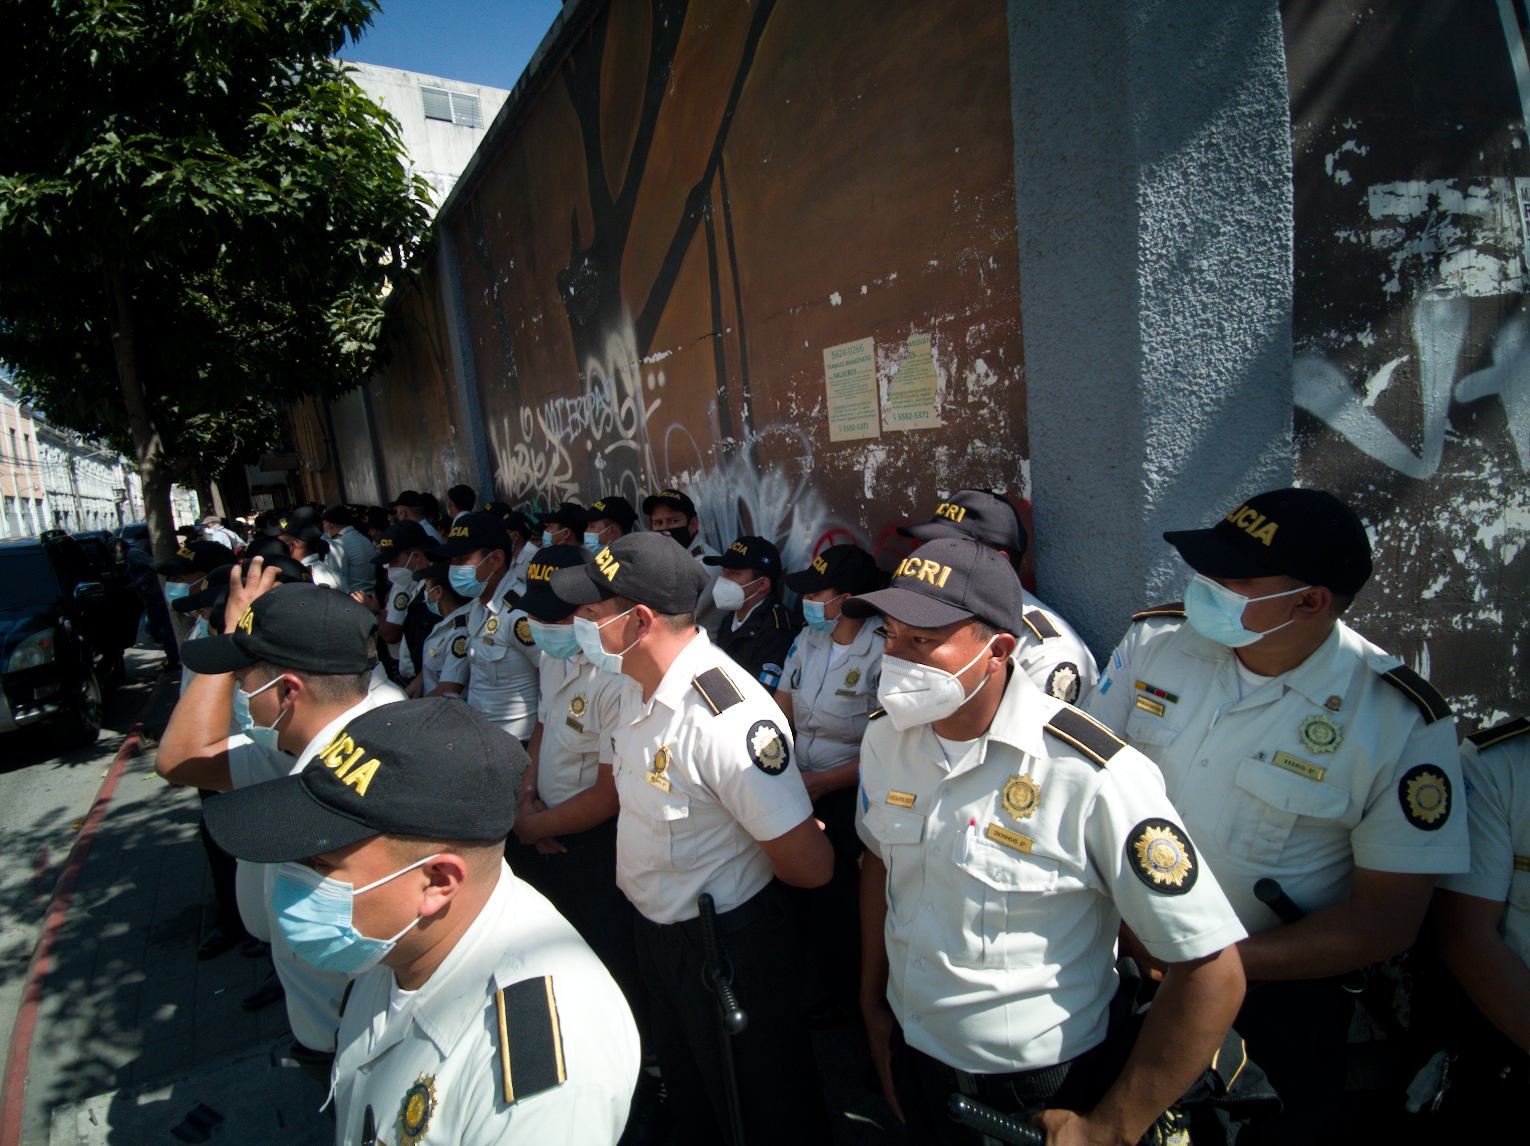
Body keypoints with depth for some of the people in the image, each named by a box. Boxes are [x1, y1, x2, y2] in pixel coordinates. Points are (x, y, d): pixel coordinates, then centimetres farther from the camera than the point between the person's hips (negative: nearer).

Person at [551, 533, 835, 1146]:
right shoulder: (639, 688, -5)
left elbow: (810, 865, -29)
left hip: (727, 946, -8)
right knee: (688, 1094, 31)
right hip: (653, 930, 8)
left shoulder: (728, 717, -35)